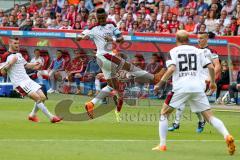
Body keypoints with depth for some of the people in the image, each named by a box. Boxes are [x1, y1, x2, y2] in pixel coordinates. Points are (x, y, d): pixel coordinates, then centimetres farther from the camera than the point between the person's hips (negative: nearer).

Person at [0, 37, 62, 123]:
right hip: (19, 83, -8)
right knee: (37, 98, -20)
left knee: (42, 97, 2)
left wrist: (34, 64, 14)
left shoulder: (18, 54, 18)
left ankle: (32, 115, 23)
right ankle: (51, 117, -18)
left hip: (27, 80, 8)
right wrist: (11, 63, -26)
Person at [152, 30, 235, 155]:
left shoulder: (173, 52, 6)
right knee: (209, 116, 2)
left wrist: (160, 83, -3)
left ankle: (162, 145, 7)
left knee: (164, 113, 15)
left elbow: (171, 69, -11)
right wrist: (212, 82, 25)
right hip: (198, 87, 2)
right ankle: (227, 135, -23)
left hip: (181, 87, -2)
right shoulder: (198, 51, 16)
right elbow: (211, 67, 9)